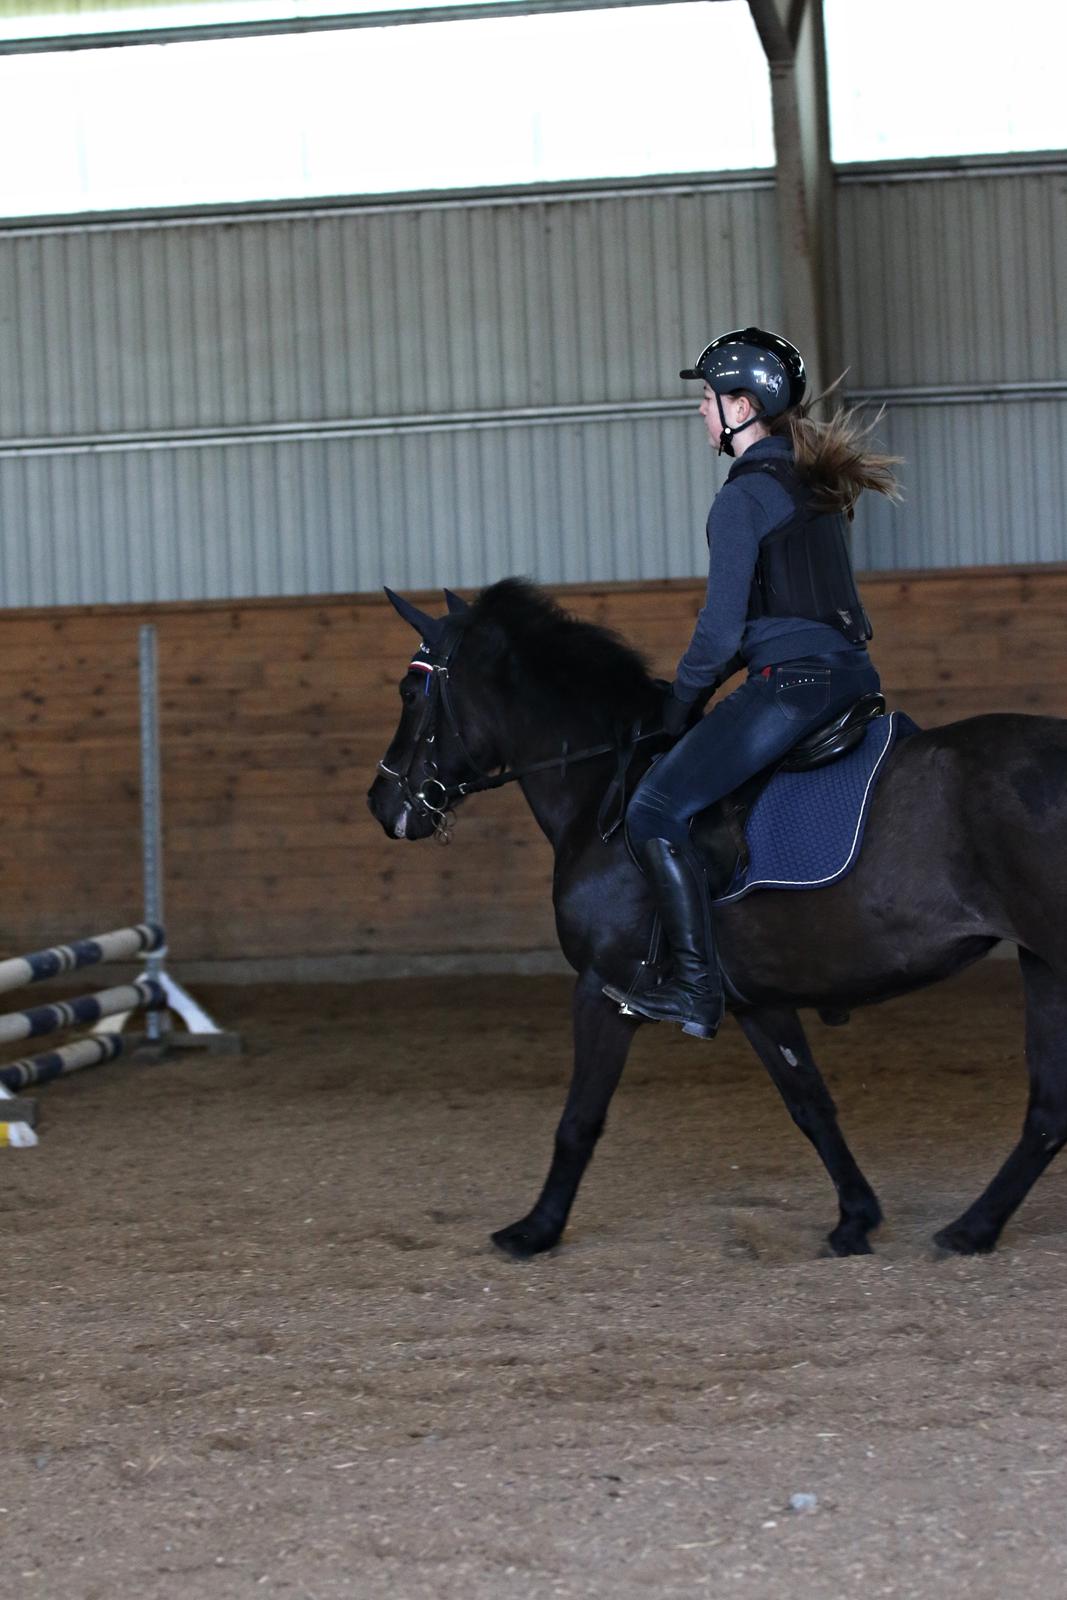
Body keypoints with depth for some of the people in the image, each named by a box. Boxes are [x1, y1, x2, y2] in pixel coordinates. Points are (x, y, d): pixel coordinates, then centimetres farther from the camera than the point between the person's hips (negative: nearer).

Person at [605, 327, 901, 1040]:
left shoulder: (745, 498, -10)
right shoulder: (814, 485, 18)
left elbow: (722, 630, -12)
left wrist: (680, 705, 4)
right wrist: (698, 691, 25)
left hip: (795, 684, -10)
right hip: (852, 674, 10)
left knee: (656, 808, -8)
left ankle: (698, 991, -12)